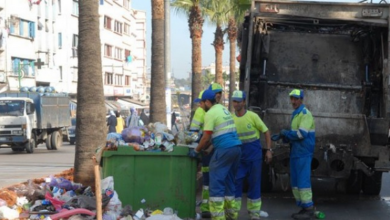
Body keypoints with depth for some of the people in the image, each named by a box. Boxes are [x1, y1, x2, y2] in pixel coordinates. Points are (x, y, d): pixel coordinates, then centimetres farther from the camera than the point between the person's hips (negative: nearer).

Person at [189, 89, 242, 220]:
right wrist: (203, 148, 24)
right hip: (236, 147, 9)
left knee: (216, 182, -5)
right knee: (229, 181, 17)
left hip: (225, 149, -9)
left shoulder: (210, 113, -7)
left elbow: (206, 137, -10)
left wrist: (196, 151, 3)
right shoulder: (223, 109, 20)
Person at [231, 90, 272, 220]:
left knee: (254, 184, 5)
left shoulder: (252, 116, -8)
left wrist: (268, 150, -6)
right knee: (236, 183, 0)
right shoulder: (231, 118, -2)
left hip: (254, 155, -2)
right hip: (239, 156, 2)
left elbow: (266, 132, -2)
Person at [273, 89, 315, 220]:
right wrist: (282, 136, 4)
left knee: (303, 180, -10)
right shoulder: (295, 114, 17)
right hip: (295, 152, 9)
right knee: (295, 181, 10)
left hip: (303, 153, -9)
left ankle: (309, 209, -5)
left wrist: (285, 133, -10)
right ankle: (303, 207, 16)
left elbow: (301, 134, -22)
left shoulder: (305, 114, -12)